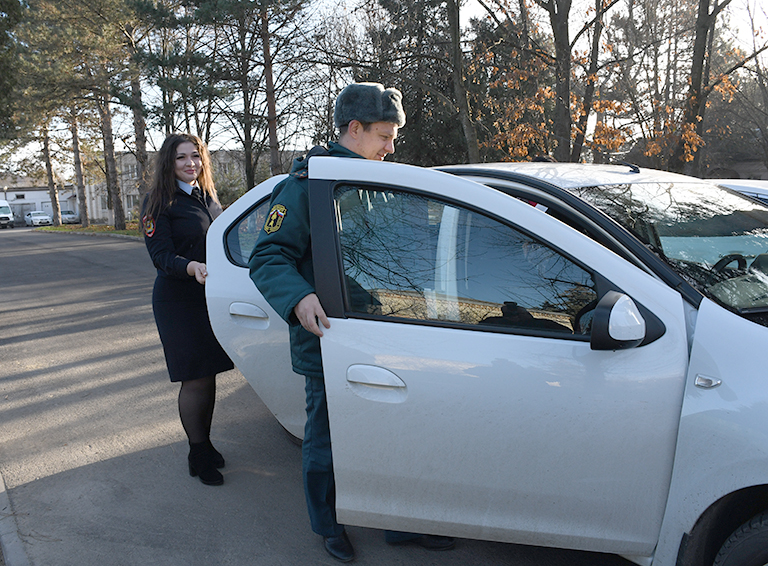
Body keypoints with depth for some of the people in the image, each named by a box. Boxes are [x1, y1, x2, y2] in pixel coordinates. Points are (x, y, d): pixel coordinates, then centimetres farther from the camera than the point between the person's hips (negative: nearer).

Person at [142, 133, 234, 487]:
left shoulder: (207, 198, 13)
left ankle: (205, 443, 27)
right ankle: (198, 455, 14)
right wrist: (192, 267, -34)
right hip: (179, 302, -6)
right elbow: (161, 256, -15)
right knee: (195, 380, -3)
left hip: (213, 298, 6)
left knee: (209, 376, 11)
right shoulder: (159, 202, -7)